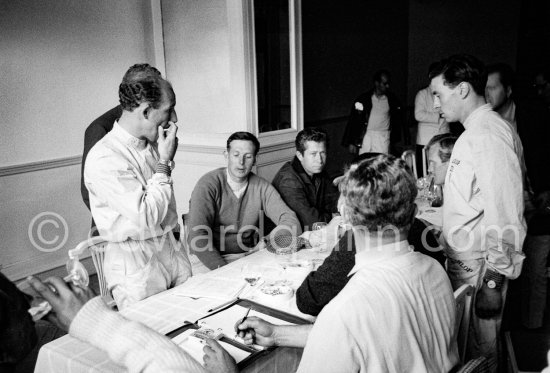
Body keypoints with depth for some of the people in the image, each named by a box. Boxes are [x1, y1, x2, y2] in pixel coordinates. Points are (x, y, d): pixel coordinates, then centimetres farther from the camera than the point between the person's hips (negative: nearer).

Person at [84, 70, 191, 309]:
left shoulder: (151, 146, 5)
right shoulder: (104, 158, -20)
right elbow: (147, 219, -25)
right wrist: (164, 162, -19)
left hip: (171, 248, 7)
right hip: (136, 265, -7)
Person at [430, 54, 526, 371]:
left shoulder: (490, 134, -20)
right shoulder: (475, 130, 13)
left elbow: (504, 215, -23)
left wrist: (494, 280, -21)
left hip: (479, 267, -9)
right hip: (464, 260, 9)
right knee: (464, 344, 20)